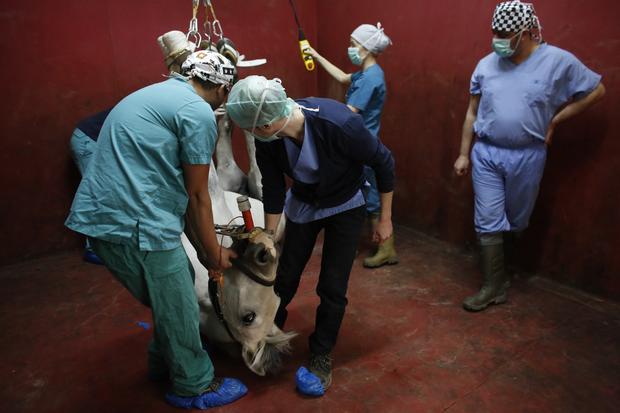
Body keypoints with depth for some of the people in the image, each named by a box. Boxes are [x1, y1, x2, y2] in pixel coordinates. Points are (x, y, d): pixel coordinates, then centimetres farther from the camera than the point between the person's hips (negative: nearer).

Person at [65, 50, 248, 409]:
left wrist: (201, 247, 20)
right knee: (179, 307, 9)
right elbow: (197, 196, -5)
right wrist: (214, 253, 9)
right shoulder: (199, 112, -10)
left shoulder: (158, 95, 20)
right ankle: (195, 387, 31)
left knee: (176, 286, 25)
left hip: (101, 216, 9)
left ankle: (165, 361, 44)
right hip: (134, 224, -9)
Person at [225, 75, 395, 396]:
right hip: (303, 203, 3)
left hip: (345, 206, -3)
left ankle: (321, 356, 22)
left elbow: (384, 163, -21)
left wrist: (385, 219, -12)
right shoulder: (267, 139, -24)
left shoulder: (340, 124, -38)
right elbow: (273, 190, -9)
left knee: (332, 288, -3)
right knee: (284, 278, 9)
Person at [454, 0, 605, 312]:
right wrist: (463, 154, 6)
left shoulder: (558, 61, -7)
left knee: (515, 221, 15)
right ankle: (495, 286, 12)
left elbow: (596, 90, 6)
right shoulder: (486, 65, -1)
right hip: (486, 154, 1)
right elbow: (472, 113, 6)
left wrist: (555, 120, -1)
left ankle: (496, 266, 40)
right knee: (488, 223, 0)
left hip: (527, 158, -1)